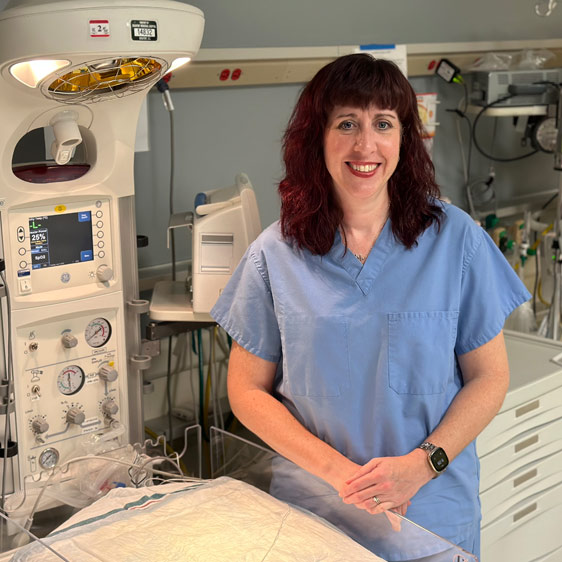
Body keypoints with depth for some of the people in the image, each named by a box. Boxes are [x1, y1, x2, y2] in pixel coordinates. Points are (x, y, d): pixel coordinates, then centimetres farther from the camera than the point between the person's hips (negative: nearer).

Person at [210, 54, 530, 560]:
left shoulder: (456, 240, -6)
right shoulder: (275, 255, -6)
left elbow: (490, 377, -2)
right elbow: (248, 390, -2)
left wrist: (420, 465, -16)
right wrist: (338, 471, -14)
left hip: (432, 513, 0)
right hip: (312, 511, 0)